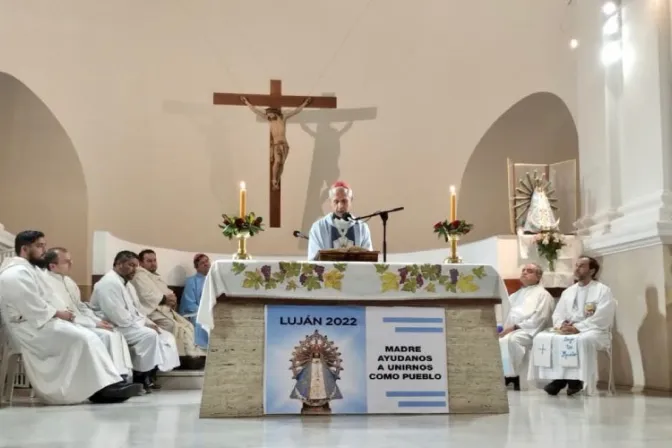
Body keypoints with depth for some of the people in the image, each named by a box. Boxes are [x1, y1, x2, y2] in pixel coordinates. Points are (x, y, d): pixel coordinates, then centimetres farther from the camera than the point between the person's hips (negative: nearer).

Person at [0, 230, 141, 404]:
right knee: (83, 339, -21)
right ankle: (105, 386, -17)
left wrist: (58, 313, 0)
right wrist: (58, 313, -10)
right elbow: (34, 309, -22)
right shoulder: (17, 273, -16)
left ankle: (107, 384, -13)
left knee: (87, 337, -4)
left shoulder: (27, 270, 18)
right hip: (30, 328, -10)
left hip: (38, 322, 10)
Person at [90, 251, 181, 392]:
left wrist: (148, 323, -1)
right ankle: (139, 378, -18)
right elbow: (119, 317, -24)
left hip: (130, 325, 10)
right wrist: (144, 325, -17)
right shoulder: (109, 283, -16)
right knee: (149, 335, -30)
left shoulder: (127, 284, 18)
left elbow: (136, 310, 19)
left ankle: (149, 375, -7)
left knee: (166, 336, -1)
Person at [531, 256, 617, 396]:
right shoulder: (567, 292, 19)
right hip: (567, 330, 6)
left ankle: (576, 379, -23)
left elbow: (601, 319, -13)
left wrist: (577, 328, -22)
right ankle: (558, 377, -21)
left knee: (582, 341, -41)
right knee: (542, 338, -20)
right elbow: (557, 314, 14)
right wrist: (562, 325, -11)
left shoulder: (603, 290, -1)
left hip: (595, 331, -6)